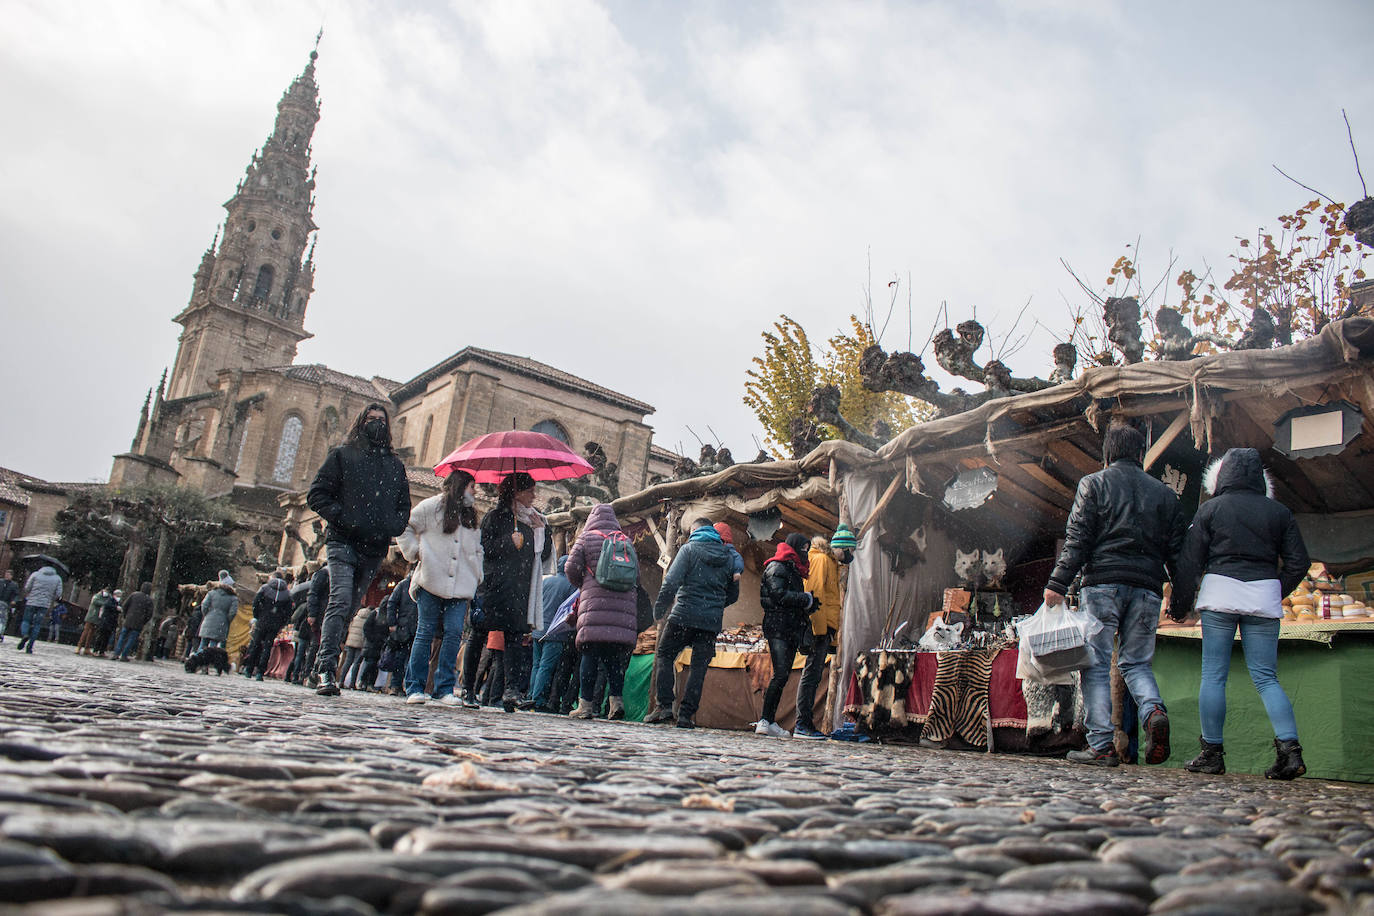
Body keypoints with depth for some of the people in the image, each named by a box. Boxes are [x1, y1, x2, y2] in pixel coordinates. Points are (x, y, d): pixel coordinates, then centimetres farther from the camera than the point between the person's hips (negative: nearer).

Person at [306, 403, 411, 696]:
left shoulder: (395, 465, 19)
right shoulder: (342, 455, 9)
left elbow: (404, 506, 22)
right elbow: (317, 494, 4)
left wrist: (393, 526, 1)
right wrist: (341, 518, -11)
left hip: (374, 550, 4)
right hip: (343, 542, -4)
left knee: (349, 609, 8)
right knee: (340, 603, -18)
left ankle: (321, 665, 20)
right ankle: (326, 670, -20)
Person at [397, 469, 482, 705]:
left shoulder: (471, 516, 22)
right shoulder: (432, 506, 6)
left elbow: (477, 550, 28)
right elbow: (405, 529, 7)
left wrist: (477, 578, 16)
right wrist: (416, 552, -2)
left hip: (460, 587, 4)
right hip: (432, 582, -4)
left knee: (454, 633, -7)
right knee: (425, 632, -2)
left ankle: (445, 688, -1)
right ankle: (415, 687, 5)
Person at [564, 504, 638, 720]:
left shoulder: (586, 538, 10)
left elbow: (571, 568, 4)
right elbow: (636, 575, 15)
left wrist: (582, 586, 21)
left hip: (594, 603, -2)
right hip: (624, 605, 2)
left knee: (590, 656, -1)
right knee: (615, 658, 6)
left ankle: (586, 704, -3)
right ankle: (616, 698, -4)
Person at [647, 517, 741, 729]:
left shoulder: (689, 548, 0)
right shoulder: (728, 557, 14)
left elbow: (671, 582, -10)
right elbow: (733, 594, 19)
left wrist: (659, 609, -2)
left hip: (684, 616, -4)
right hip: (712, 621, 4)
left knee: (664, 656, 9)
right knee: (699, 666, 5)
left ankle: (665, 706, -2)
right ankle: (686, 715, 1)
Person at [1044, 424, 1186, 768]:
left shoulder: (1094, 484, 5)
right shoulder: (1164, 493, 15)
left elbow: (1077, 537, -5)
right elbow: (1176, 550, 11)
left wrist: (1058, 583, -7)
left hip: (1103, 582, -3)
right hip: (1146, 587, 3)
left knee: (1096, 664, 0)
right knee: (1136, 662, 14)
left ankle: (1101, 745, -5)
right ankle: (1153, 711, -15)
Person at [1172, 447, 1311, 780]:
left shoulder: (1211, 509, 4)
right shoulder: (1278, 511, 9)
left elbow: (1190, 562, 1)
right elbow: (1298, 562, 7)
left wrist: (1179, 605, 7)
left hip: (1220, 591, -2)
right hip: (1264, 596, 2)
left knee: (1213, 675, 1)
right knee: (1265, 677, 7)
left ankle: (1212, 753, 2)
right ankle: (1290, 748, -7)